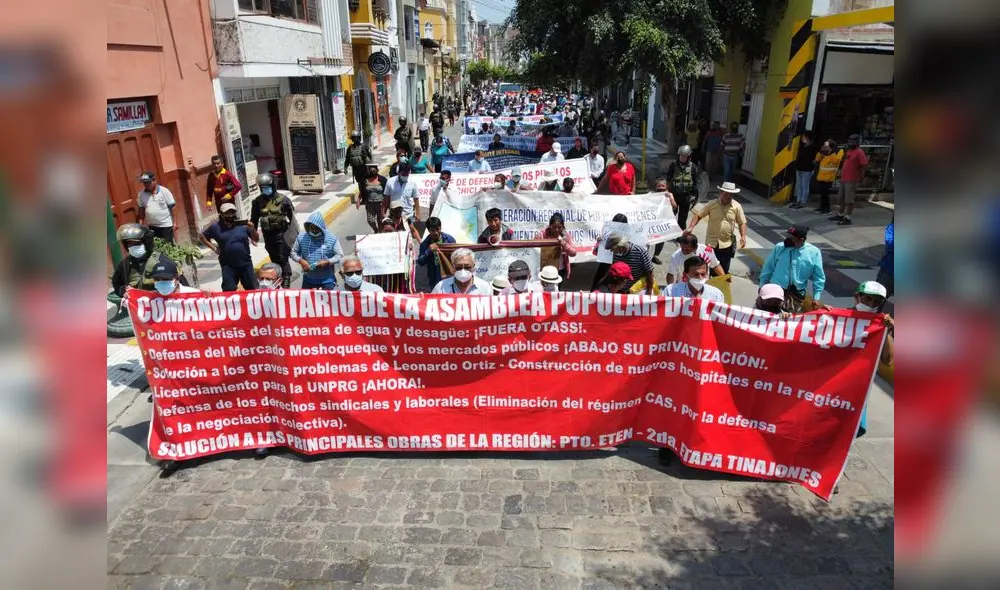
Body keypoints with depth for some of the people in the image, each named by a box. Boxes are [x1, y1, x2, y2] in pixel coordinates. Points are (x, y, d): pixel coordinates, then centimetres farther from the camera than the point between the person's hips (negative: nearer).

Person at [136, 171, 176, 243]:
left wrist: (174, 222, -10)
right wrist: (140, 224, 6)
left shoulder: (164, 191, -8)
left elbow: (172, 207, -7)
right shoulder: (141, 194, 2)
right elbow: (141, 209, 10)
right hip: (152, 226, 4)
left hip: (166, 225, -4)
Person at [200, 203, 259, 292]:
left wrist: (252, 230, -17)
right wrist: (213, 248, 3)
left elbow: (256, 239, 2)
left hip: (246, 264, 1)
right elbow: (202, 237, 14)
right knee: (229, 291, 2)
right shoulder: (215, 227, -1)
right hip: (228, 266, 0)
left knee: (253, 289, 9)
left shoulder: (243, 224, -1)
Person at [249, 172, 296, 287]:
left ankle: (286, 281, 1)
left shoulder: (283, 199, -8)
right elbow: (254, 219, 11)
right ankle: (277, 279, 31)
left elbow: (292, 217, -3)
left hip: (281, 234, -4)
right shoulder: (258, 202, 1)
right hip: (268, 235, 4)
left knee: (283, 259, -4)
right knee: (274, 259, 16)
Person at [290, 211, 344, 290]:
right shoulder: (301, 237, -5)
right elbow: (294, 252, 4)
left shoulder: (332, 238, -13)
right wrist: (300, 260, -16)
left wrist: (328, 262, -25)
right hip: (308, 278, 3)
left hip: (327, 279, -2)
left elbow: (340, 255, -10)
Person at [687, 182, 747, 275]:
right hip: (712, 243, 0)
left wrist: (743, 237, -12)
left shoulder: (737, 207, -4)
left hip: (727, 244, 1)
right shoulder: (712, 204, -7)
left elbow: (742, 223, 2)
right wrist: (691, 227, -16)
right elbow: (698, 216, -2)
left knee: (724, 271, 9)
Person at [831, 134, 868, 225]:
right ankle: (840, 215, 30)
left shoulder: (859, 152, -11)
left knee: (849, 200, -6)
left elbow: (864, 165, -16)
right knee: (841, 198, 18)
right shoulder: (848, 151, 16)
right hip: (843, 179, 9)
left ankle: (847, 218, -4)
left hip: (851, 181, -9)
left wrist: (860, 177, -15)